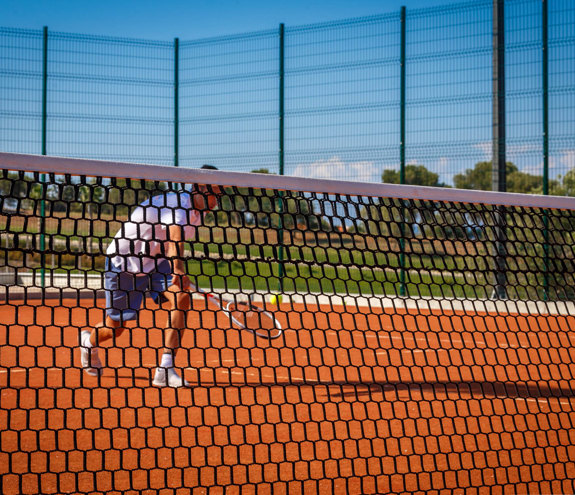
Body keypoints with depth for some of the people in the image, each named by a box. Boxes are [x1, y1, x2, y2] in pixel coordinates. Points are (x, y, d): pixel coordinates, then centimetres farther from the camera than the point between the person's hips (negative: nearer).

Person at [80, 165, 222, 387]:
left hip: (155, 263, 7)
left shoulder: (195, 212, -1)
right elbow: (174, 238, -49)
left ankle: (165, 371, -22)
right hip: (123, 263, -7)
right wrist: (178, 269, -66)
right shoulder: (178, 206, -30)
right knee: (115, 328, 4)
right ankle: (88, 340, 43)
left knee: (182, 298, -21)